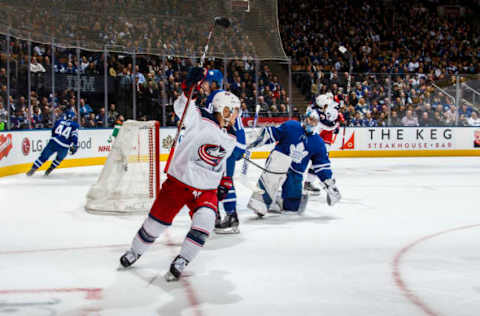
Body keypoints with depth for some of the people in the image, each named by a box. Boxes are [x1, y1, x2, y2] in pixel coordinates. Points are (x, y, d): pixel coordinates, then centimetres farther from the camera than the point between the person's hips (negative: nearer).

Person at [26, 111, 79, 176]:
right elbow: (74, 136, -5)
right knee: (59, 158, 28)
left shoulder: (59, 121, 15)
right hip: (64, 146, -1)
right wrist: (74, 146, 0)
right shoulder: (74, 125, 6)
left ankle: (32, 170, 7)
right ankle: (50, 169, 28)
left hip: (53, 142, 1)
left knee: (43, 156, 11)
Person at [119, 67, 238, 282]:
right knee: (158, 220, 5)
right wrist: (189, 87, -38)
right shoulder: (201, 121, -11)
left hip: (206, 189, 4)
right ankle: (135, 251, 33)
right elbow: (182, 108, -23)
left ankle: (181, 261, -9)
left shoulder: (230, 141, 9)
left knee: (205, 219, -22)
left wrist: (225, 182, 21)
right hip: (179, 181, -4)